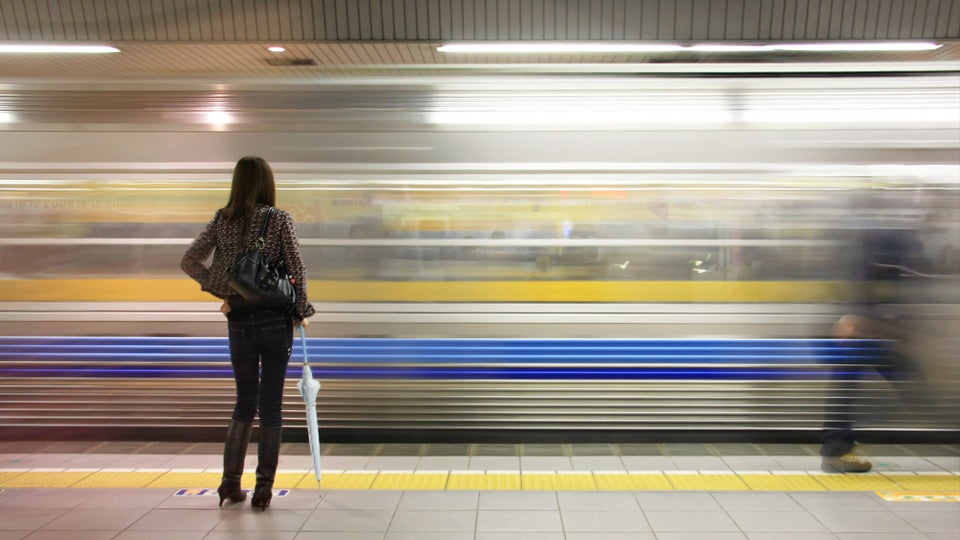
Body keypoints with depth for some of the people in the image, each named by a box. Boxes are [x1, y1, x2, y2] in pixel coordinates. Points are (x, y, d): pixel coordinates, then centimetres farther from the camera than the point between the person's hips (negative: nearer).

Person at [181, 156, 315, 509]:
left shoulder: (222, 219, 4)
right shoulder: (279, 219, -6)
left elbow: (189, 262, 2)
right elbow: (297, 269, -9)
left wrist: (221, 292, 4)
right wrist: (301, 311, 1)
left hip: (239, 319, 3)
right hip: (275, 318, -3)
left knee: (245, 401, 17)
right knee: (270, 404, 5)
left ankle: (230, 481, 15)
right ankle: (263, 489, 10)